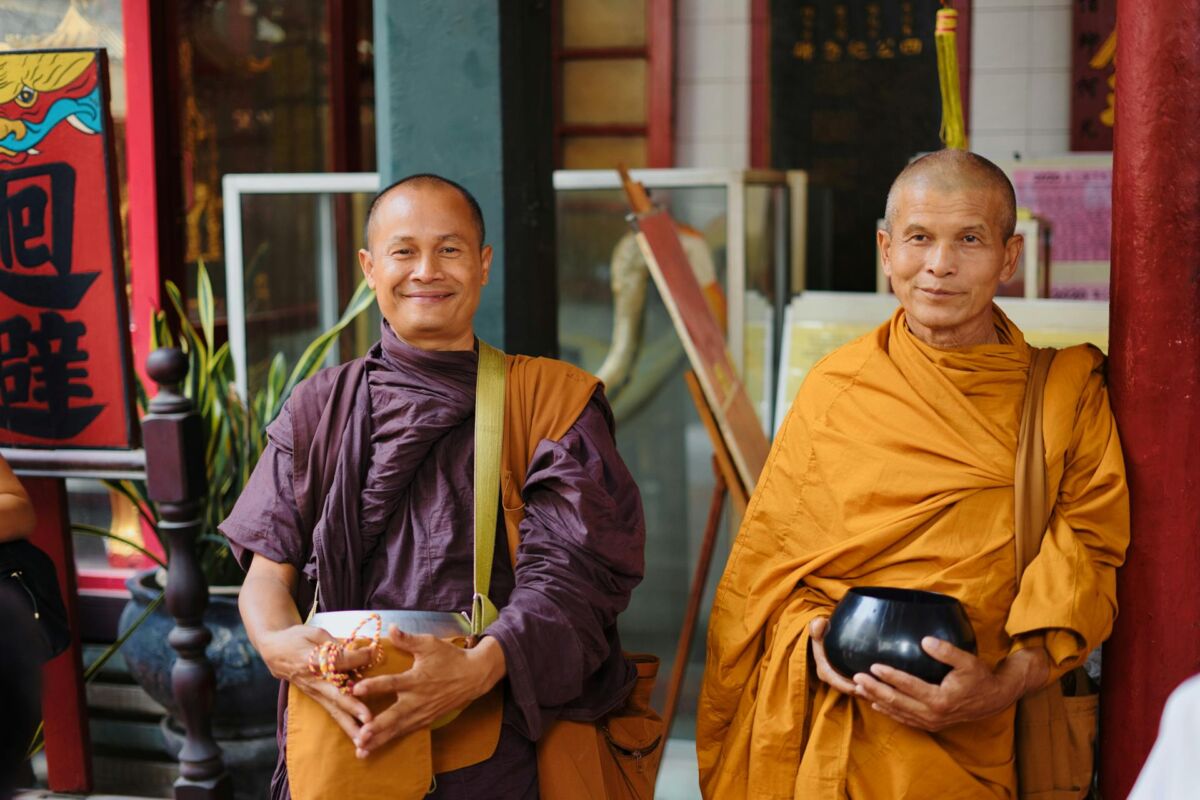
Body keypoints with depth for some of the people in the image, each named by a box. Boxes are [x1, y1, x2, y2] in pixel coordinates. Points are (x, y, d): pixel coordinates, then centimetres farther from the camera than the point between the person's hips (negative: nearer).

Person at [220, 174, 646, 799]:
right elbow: (268, 568, 3)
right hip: (341, 736, 2)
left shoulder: (553, 400, 0)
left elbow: (571, 570, -10)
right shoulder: (319, 410, 8)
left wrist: (479, 667, -28)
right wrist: (277, 644, -20)